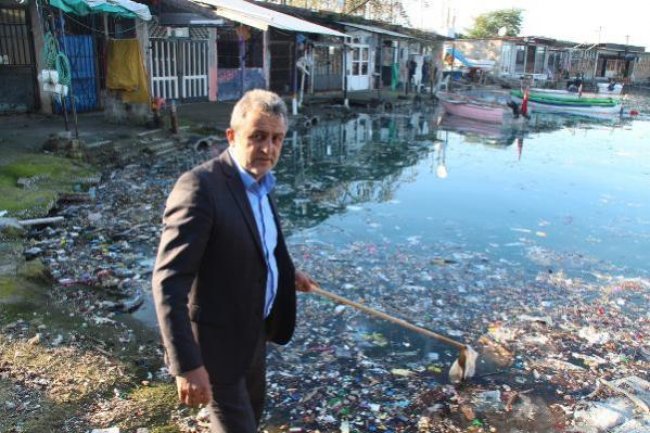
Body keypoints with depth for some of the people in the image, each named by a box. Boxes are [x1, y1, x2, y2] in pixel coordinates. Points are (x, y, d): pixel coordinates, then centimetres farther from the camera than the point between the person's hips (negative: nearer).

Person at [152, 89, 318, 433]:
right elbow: (168, 281, -28)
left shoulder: (259, 181, 2)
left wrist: (287, 274, 20)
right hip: (216, 339, -8)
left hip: (253, 329, 9)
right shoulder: (199, 187, -26)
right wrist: (187, 364, -31)